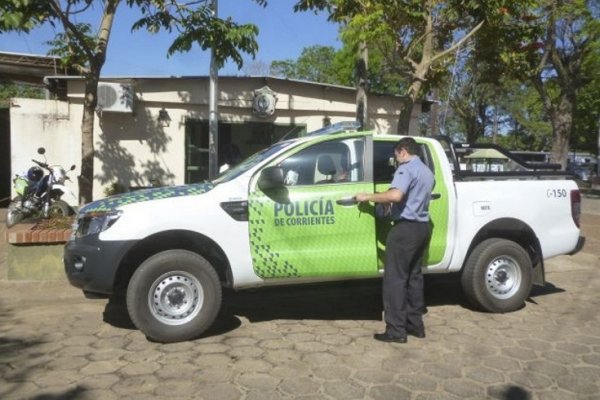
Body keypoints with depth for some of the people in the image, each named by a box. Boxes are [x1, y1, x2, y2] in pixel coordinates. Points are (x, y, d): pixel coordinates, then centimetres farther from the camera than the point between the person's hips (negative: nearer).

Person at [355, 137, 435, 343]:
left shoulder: (406, 169, -11)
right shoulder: (427, 172, 19)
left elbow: (395, 195, -28)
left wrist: (368, 197, -18)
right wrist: (389, 203, 33)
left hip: (406, 228, -9)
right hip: (422, 227, 9)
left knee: (395, 278, -5)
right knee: (413, 277, 15)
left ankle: (396, 330, -3)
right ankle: (416, 324, 20)